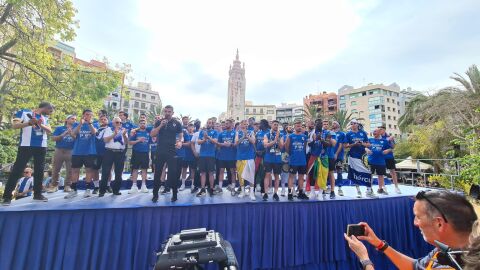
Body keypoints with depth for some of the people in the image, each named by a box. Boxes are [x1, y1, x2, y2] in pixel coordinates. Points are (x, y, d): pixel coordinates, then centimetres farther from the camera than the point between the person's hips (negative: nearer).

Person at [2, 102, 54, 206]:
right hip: (26, 145, -5)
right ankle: (7, 196, 5)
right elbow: (14, 125, -8)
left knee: (39, 170, 7)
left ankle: (37, 194, 16)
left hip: (41, 146, 5)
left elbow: (49, 131, 7)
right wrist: (29, 123, -24)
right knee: (17, 170, -3)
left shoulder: (45, 118, 16)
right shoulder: (24, 112, 1)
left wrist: (41, 125, -10)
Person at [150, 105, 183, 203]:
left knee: (173, 173, 2)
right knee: (157, 172, 7)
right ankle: (155, 194, 21)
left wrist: (180, 142, -18)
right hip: (160, 151, 2)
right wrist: (160, 126, -13)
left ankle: (174, 194, 15)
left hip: (172, 152, -2)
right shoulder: (159, 122, 8)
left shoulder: (177, 123, 3)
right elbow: (152, 134, 1)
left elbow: (181, 136, 5)